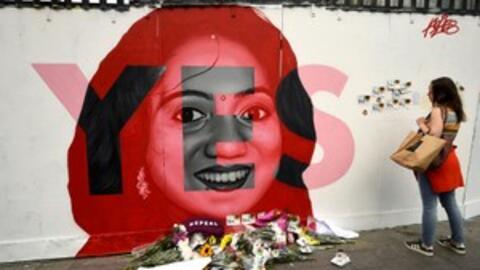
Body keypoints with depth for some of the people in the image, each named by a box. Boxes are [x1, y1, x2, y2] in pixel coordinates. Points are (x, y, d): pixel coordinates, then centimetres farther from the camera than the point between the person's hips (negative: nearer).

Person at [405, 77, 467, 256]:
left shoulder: (438, 111, -16)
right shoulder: (455, 111, 10)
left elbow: (433, 137, -22)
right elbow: (444, 135, 11)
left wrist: (421, 124, -9)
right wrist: (428, 124, 5)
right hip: (449, 160, 9)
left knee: (429, 206, 0)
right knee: (450, 203, 19)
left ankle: (426, 246, 11)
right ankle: (458, 242, 31)